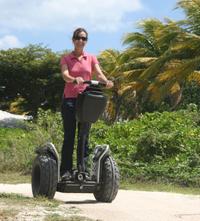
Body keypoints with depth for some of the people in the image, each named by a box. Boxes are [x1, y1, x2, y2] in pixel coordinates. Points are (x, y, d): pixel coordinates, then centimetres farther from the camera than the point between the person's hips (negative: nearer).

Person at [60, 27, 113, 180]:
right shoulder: (66, 58, 5)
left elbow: (99, 74, -5)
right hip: (70, 99, -2)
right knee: (69, 136, -3)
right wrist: (74, 79, -37)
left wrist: (106, 81, -28)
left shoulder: (91, 58, 10)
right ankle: (66, 170, -1)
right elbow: (65, 75, -14)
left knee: (84, 136, 3)